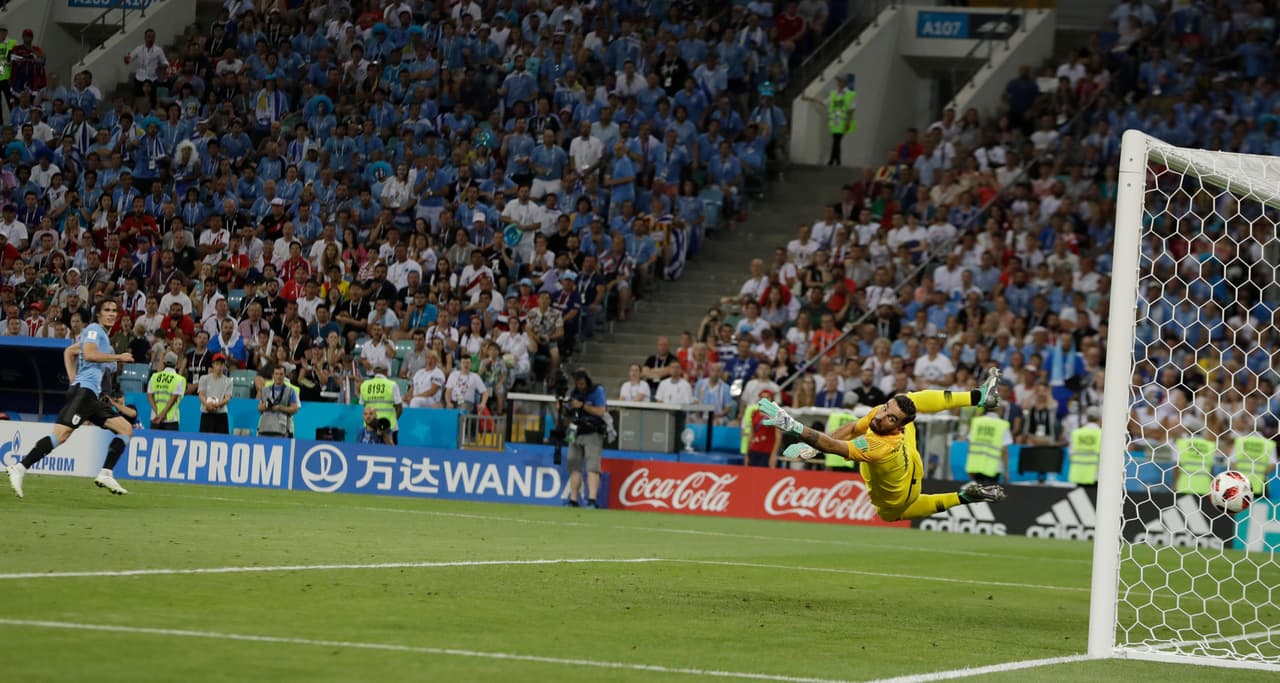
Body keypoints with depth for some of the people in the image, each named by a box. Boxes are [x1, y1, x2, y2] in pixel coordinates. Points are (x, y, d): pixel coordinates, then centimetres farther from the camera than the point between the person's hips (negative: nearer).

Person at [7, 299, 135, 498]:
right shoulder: (94, 329, 1)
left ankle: (105, 474, -1)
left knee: (126, 428, 6)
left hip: (93, 397, 10)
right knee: (62, 434, -23)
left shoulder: (103, 336, 26)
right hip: (83, 390, -10)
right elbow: (88, 354, -18)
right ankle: (20, 469, -26)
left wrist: (73, 378, 23)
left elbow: (69, 352, 35)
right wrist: (119, 357, -11)